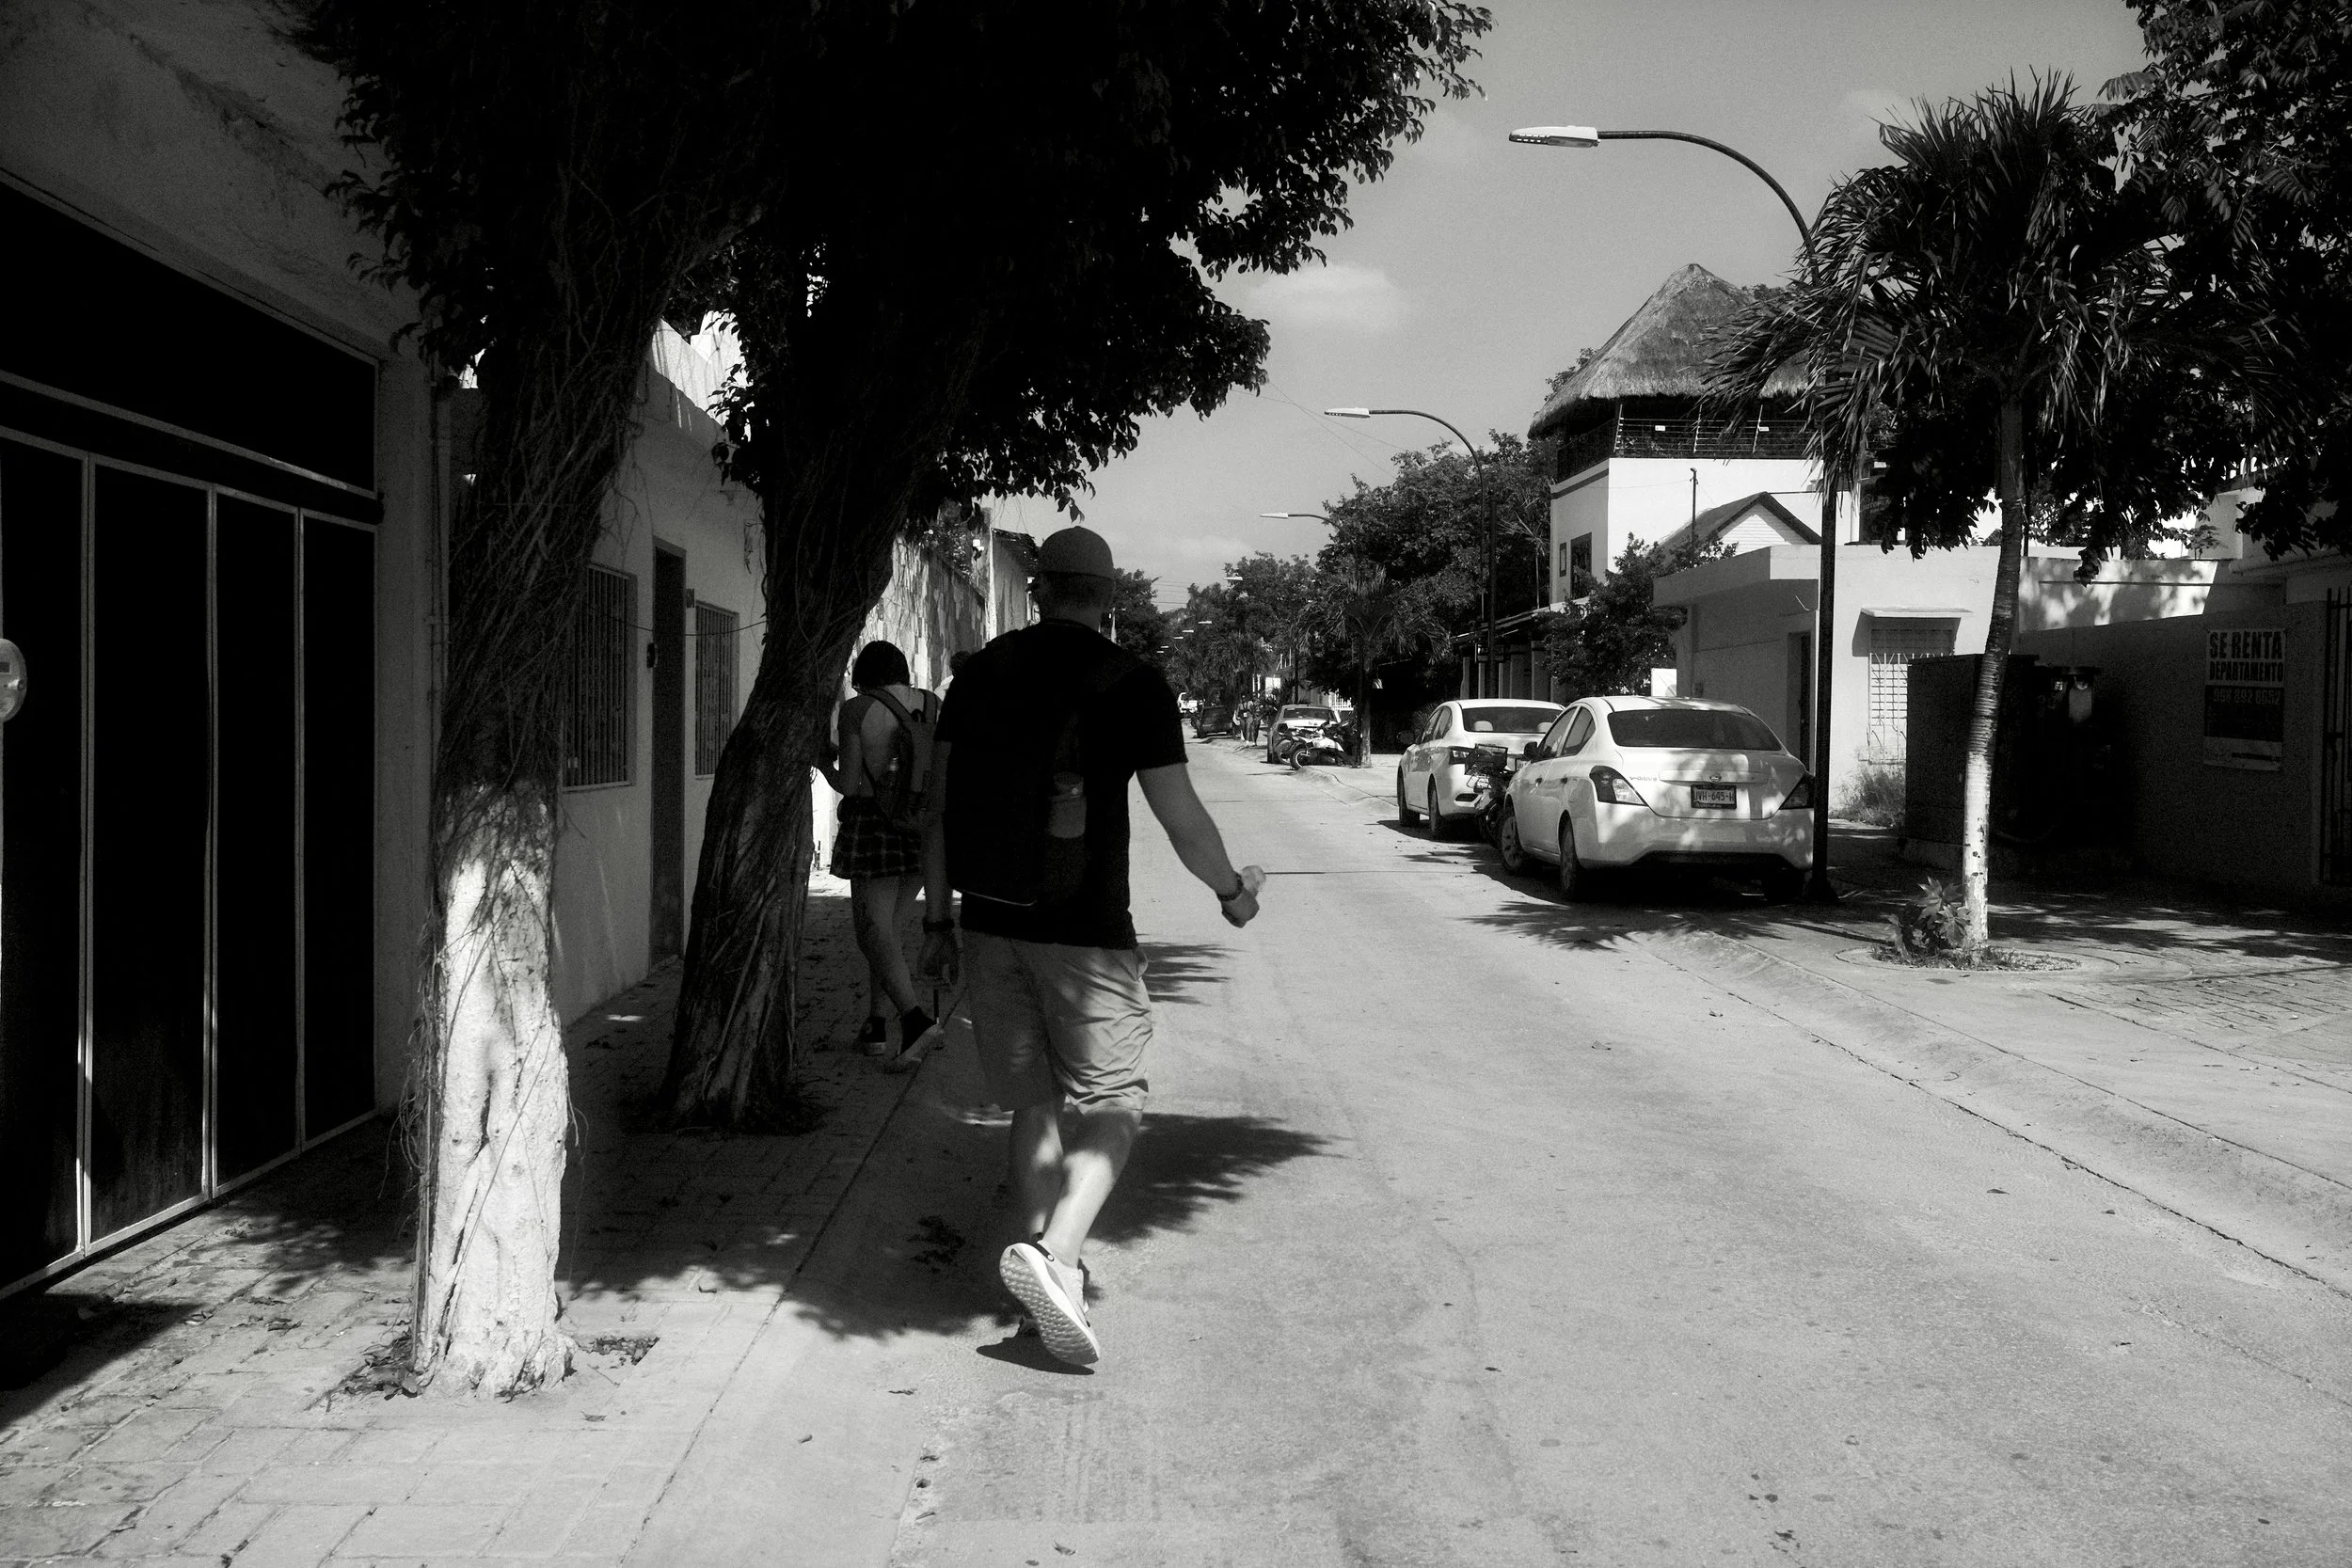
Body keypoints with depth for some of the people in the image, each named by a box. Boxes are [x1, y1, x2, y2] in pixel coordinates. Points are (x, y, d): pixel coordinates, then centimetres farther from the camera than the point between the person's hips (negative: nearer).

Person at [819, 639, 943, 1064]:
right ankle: (875, 1026, 16)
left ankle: (915, 1018, -25)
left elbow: (848, 784, -7)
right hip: (920, 828, 5)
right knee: (886, 926, 17)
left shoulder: (856, 710, -7)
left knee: (876, 936, -5)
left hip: (873, 826, -5)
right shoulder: (931, 704, 5)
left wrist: (826, 766, 12)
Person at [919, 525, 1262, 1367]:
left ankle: (1056, 1274, 22)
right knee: (1110, 1102, 4)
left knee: (1033, 1104, 15)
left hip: (989, 924, 5)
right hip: (1085, 928, -4)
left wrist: (936, 919, 14)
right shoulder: (1132, 683, -6)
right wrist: (1233, 889, 11)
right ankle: (1052, 1251, -16)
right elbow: (1181, 820, -6)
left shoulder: (980, 672, 6)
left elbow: (939, 808, 6)